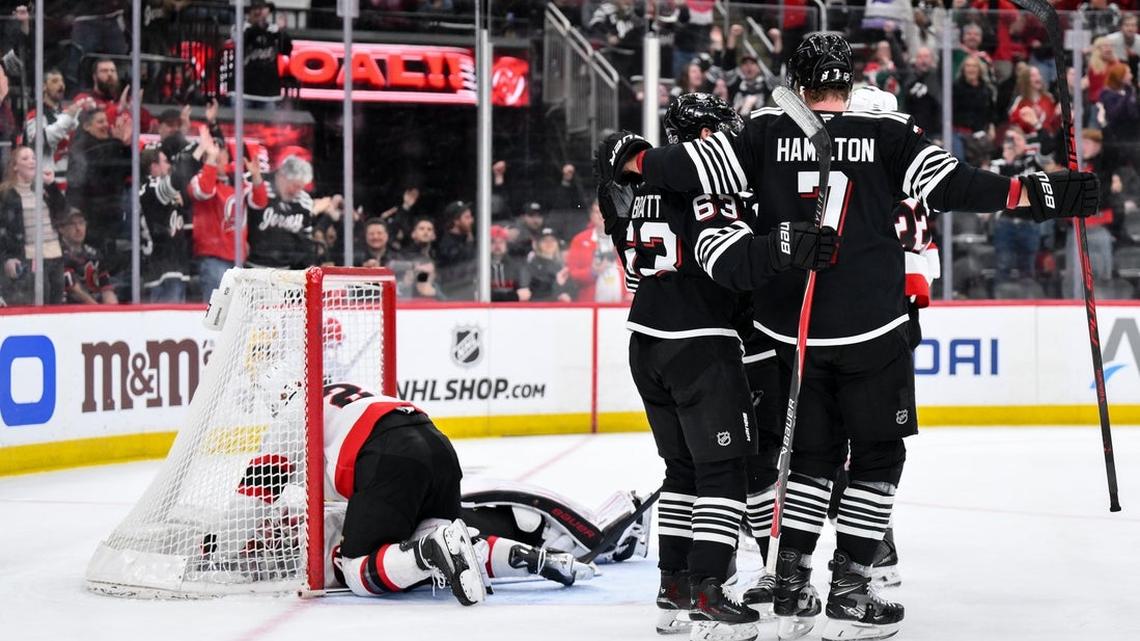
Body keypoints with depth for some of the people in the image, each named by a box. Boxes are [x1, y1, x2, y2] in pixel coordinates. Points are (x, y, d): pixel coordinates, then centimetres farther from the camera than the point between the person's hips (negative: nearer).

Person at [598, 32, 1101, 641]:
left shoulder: (767, 132, 1)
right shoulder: (887, 133, -4)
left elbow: (693, 168, 0)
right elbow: (951, 186, -12)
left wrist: (632, 160, 16)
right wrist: (1038, 194, -9)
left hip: (790, 332, 3)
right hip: (872, 332, -3)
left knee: (812, 453, 17)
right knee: (877, 455, 9)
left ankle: (789, 588, 13)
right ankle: (848, 592, 6)